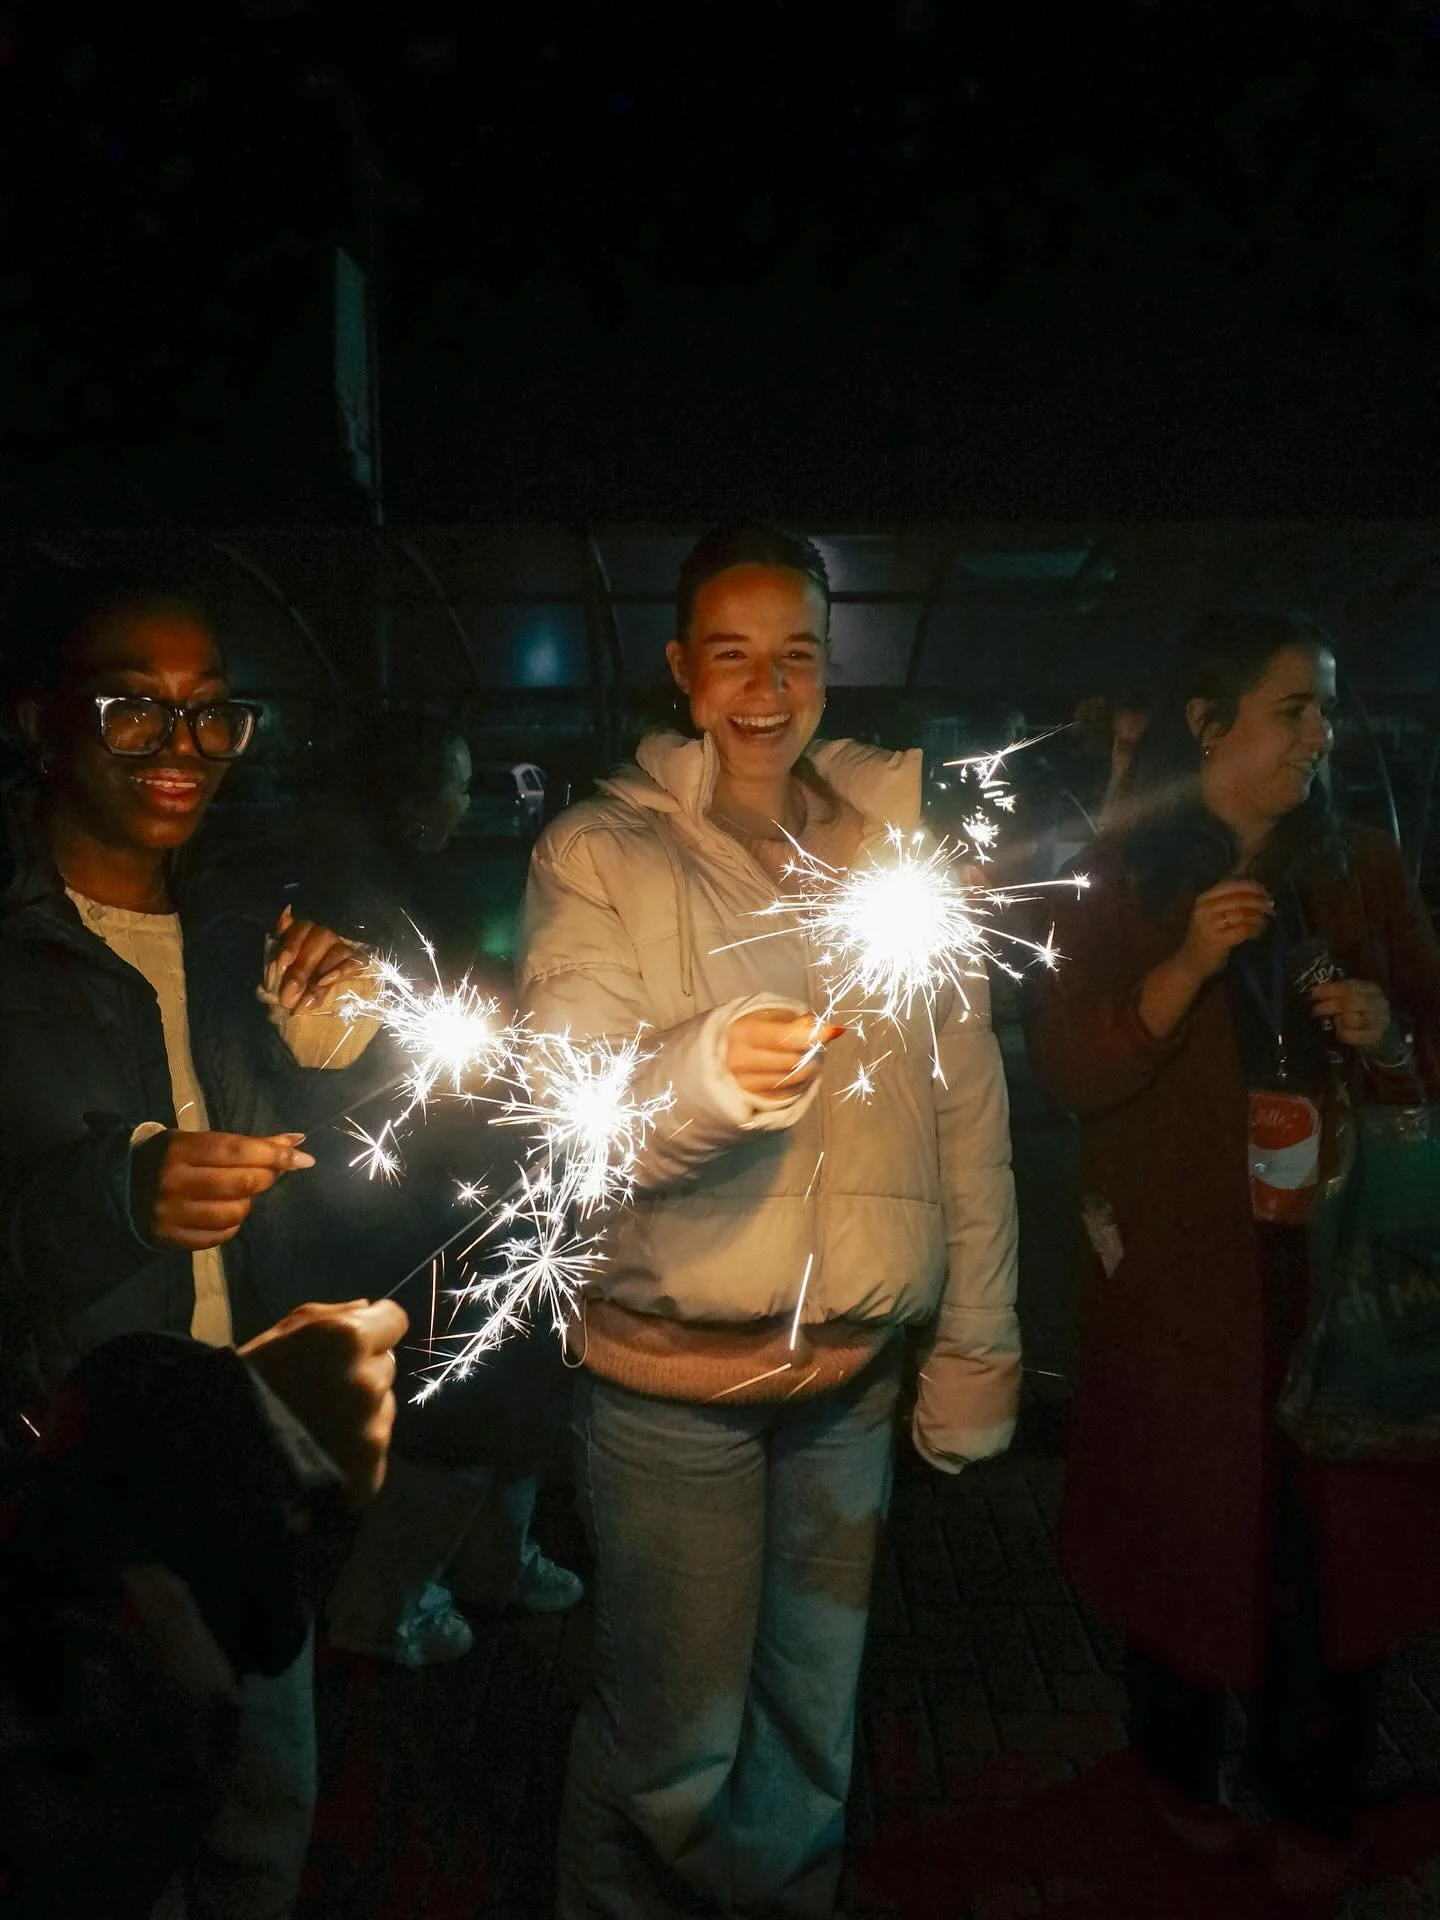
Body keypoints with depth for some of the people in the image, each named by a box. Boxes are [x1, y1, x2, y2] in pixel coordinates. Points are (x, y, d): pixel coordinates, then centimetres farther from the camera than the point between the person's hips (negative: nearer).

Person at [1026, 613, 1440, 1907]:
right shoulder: (1124, 882, -1)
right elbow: (1068, 1068, -9)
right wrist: (1188, 966, -21)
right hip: (1186, 1275, -2)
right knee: (1189, 1526, 10)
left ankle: (1315, 1803, 27)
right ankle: (1183, 1769, 34)